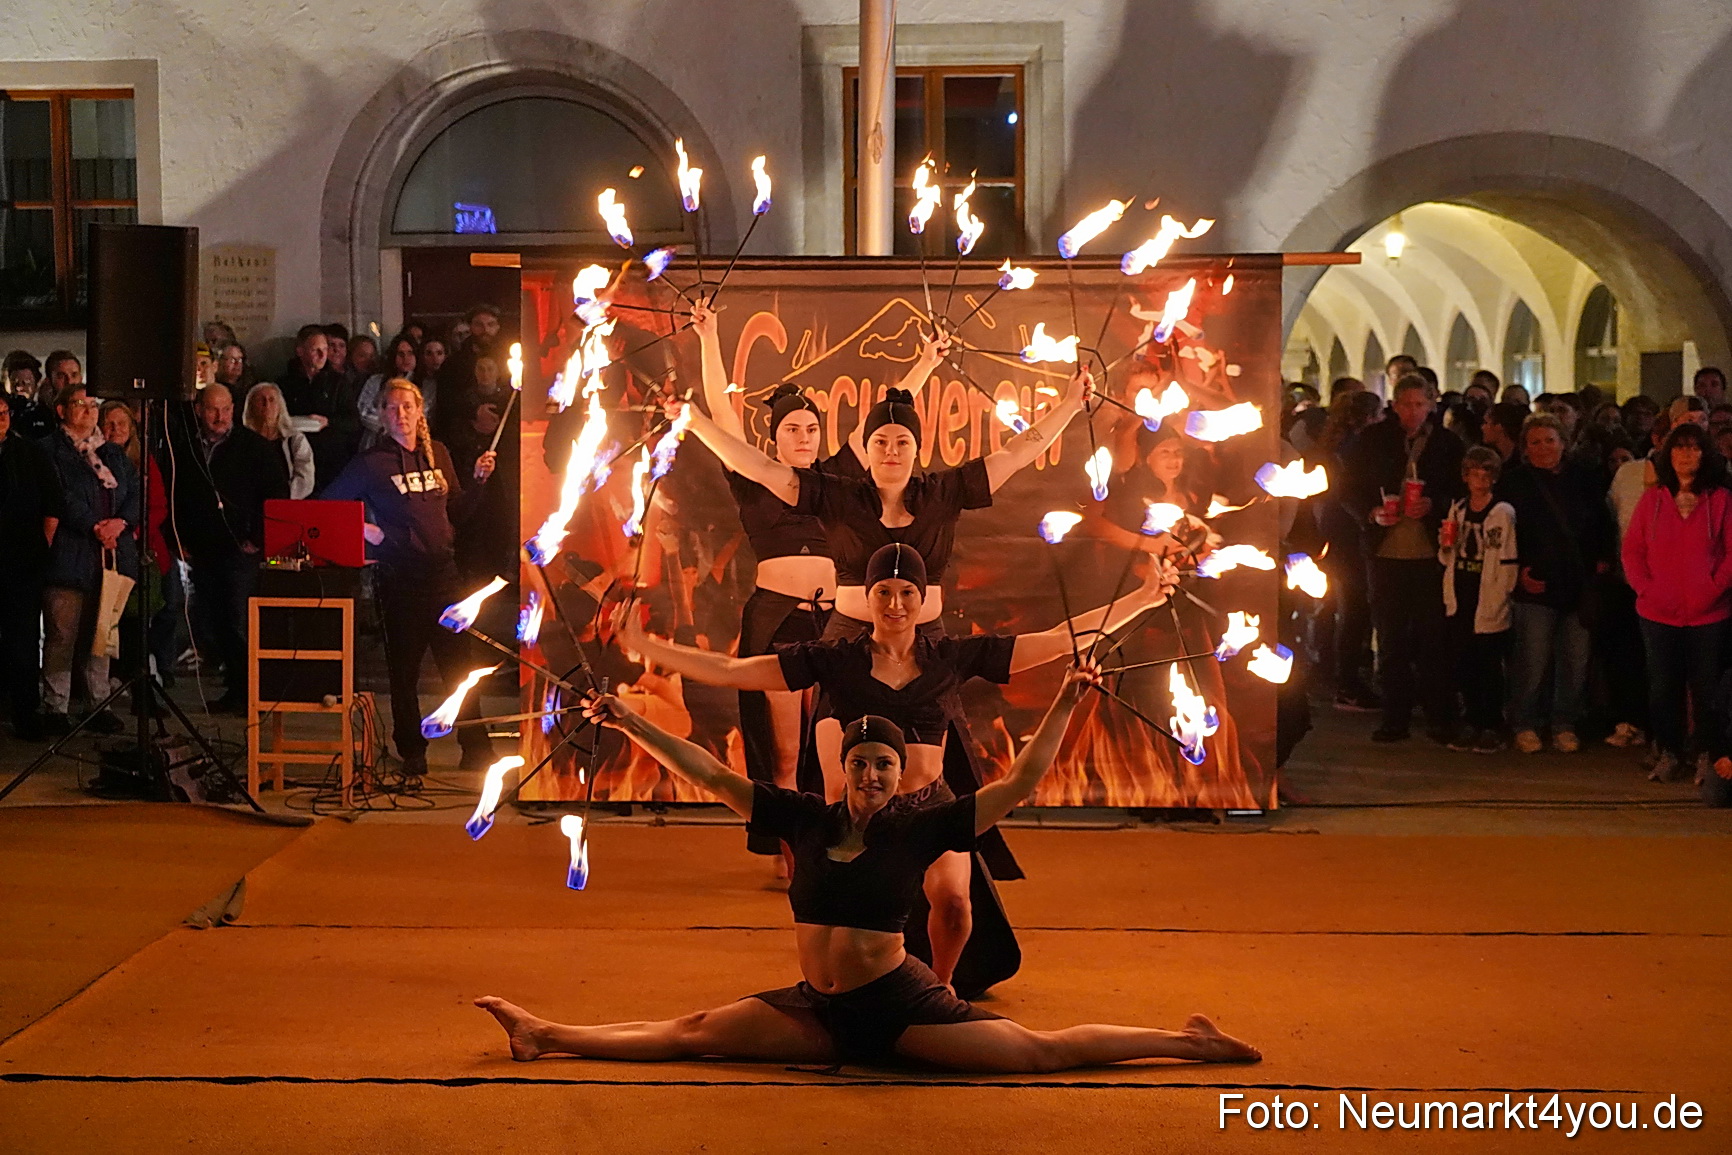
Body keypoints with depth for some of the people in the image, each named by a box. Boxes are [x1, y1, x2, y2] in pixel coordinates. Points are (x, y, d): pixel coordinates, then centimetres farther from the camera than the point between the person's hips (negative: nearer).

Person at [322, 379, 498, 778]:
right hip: (400, 576, -4)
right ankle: (412, 755, 15)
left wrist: (477, 480, 4)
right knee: (404, 669, 4)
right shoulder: (371, 462, -4)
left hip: (442, 570, 4)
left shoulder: (438, 453, 11)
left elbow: (456, 511, 17)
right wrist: (361, 528, -12)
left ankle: (476, 750, 11)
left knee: (458, 663, 4)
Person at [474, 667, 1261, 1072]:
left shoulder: (919, 829, -7)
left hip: (900, 1005, -3)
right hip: (818, 1009, 3)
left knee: (1043, 1051, -8)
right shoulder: (806, 820, 1)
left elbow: (1019, 784, -8)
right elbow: (710, 774, 3)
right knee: (693, 1033, 4)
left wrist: (1064, 704, -16)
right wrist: (631, 725, 0)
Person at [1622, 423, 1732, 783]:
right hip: (1659, 615, 2)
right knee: (1662, 687, 8)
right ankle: (1669, 752, 21)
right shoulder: (1651, 500, 5)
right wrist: (1646, 589, -6)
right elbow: (1632, 550, 6)